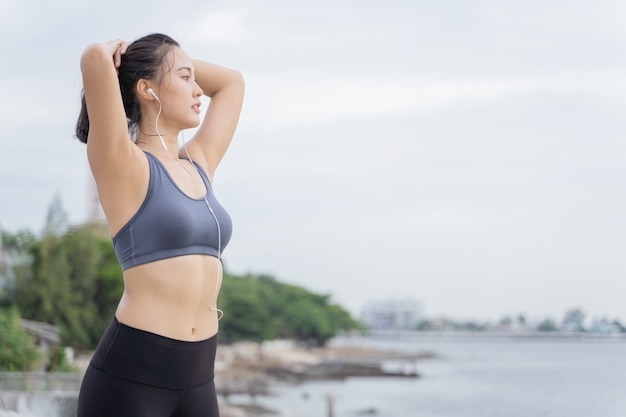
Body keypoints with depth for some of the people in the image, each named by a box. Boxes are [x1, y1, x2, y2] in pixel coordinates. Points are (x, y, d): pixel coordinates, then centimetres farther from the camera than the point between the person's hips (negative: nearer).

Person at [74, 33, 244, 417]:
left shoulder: (199, 164, 15)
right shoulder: (123, 165, -5)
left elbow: (232, 81, 29)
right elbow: (95, 58, -20)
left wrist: (165, 58, 20)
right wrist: (110, 56, 2)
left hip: (197, 378, 7)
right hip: (129, 375, -7)